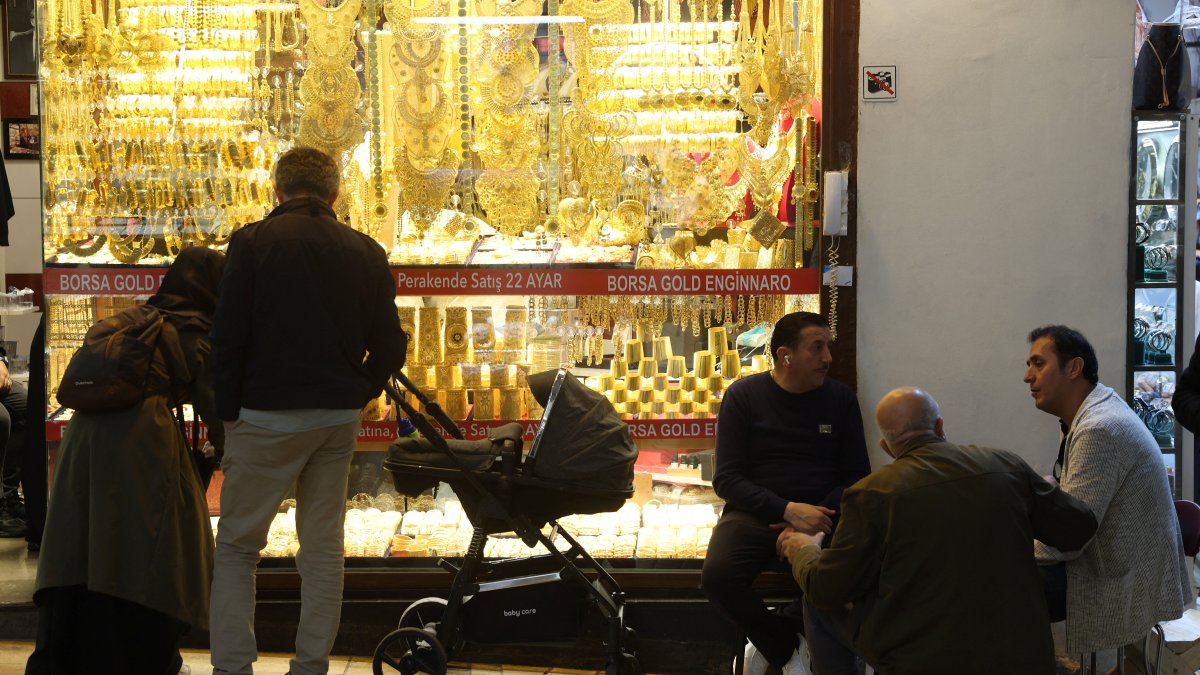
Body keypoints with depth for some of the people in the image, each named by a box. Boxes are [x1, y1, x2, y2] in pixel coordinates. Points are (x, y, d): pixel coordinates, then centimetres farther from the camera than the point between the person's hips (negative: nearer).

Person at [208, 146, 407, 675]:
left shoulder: (253, 242, -6)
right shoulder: (365, 252, 5)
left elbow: (227, 338, -9)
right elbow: (389, 348, 4)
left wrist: (229, 412, 0)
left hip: (269, 416, -3)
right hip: (338, 420, 4)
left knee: (237, 547, 5)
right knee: (323, 548, 11)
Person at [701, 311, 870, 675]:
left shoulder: (841, 398, 8)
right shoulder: (743, 395, 2)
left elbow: (856, 475, 8)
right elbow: (726, 479, -4)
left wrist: (820, 515, -12)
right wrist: (788, 510, -18)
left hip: (821, 515, 1)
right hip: (755, 513, -1)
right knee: (717, 576, -31)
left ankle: (771, 642, -2)